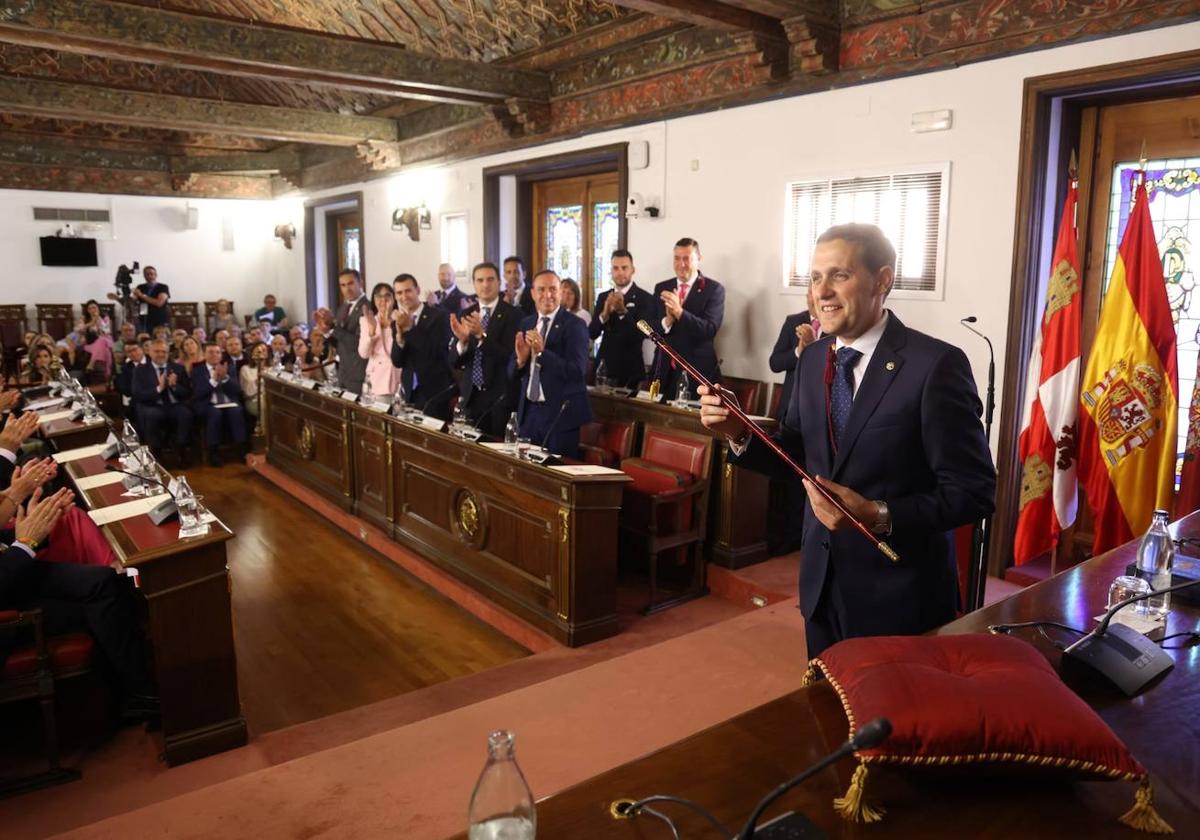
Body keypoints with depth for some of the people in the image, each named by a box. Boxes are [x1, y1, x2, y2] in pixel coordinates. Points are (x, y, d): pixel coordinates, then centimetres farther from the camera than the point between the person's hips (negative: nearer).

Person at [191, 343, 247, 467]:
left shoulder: (229, 368, 16)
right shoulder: (197, 370, 10)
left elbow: (237, 390, 4)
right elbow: (198, 394, -4)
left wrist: (225, 377, -13)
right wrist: (214, 379, -15)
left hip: (230, 404, 2)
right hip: (208, 406, -2)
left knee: (237, 411, -32)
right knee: (215, 413, -35)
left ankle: (243, 451, -32)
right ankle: (214, 453, -27)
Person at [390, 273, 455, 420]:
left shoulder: (440, 315, -8)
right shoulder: (398, 322, 7)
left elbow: (437, 352, -19)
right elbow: (397, 362, 2)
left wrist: (409, 328, -21)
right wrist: (399, 335, -16)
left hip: (436, 392, -5)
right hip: (411, 393, 5)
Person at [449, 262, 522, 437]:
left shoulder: (513, 314, -7)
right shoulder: (465, 315, 6)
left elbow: (509, 356, -15)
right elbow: (454, 362, 3)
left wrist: (481, 335, -26)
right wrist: (462, 340, -17)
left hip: (501, 396, -4)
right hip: (471, 395, 4)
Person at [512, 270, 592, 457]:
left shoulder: (575, 325, -10)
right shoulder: (526, 324, 9)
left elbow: (577, 372, -20)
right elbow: (513, 372, 9)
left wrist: (542, 352, -28)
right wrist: (521, 359, -14)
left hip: (560, 413, -5)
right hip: (529, 411, 5)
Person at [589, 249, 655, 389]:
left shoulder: (645, 298, -7)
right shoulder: (603, 297, 8)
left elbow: (641, 335, -16)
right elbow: (592, 333, 2)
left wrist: (623, 311, -29)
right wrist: (605, 313, -17)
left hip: (630, 369, -4)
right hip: (605, 367, 4)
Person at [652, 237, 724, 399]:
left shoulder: (714, 289, -4)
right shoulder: (661, 288, 10)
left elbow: (710, 329, -15)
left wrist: (680, 312, -27)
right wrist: (666, 321, -16)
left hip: (698, 371, -4)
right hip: (665, 370, 4)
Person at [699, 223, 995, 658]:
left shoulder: (936, 364, -18)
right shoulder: (812, 358, 3)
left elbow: (974, 492, -17)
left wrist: (879, 517, -28)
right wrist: (740, 433, -9)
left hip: (899, 594, -6)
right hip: (822, 580, 6)